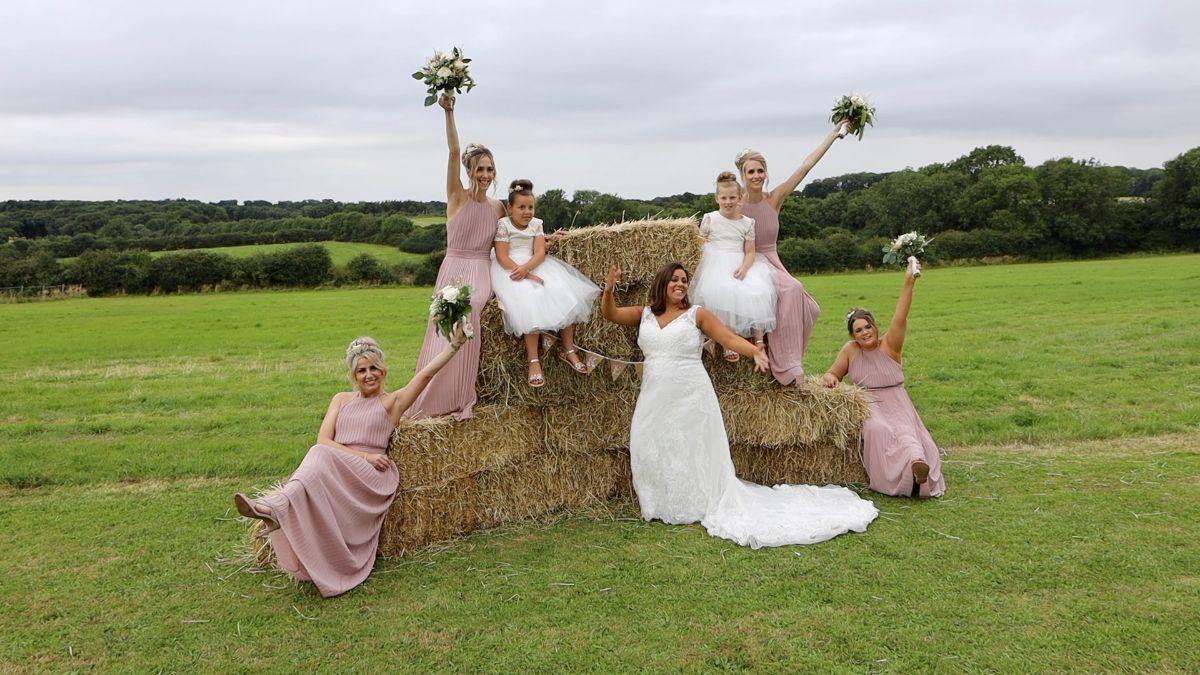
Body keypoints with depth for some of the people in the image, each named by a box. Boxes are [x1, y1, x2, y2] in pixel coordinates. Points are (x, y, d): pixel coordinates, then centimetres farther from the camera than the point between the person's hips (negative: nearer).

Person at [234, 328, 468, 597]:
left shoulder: (393, 401, 16)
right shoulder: (342, 400, 23)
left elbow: (426, 373, 3)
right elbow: (323, 439, 8)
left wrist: (456, 343, -4)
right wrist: (363, 455, -7)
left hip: (372, 479, -3)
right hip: (334, 474, 3)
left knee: (322, 456, -35)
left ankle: (276, 507, -54)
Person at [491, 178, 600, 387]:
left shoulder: (536, 224, 9)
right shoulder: (503, 224, -5)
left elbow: (540, 253, -4)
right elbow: (502, 257, -14)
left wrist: (526, 268, -26)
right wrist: (527, 275, -24)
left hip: (536, 266, 5)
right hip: (510, 269, -5)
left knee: (566, 295, -14)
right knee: (531, 301, -32)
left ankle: (568, 350, -2)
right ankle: (533, 360, -27)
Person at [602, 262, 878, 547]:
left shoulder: (696, 314, -1)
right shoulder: (645, 314, 10)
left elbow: (729, 338, -9)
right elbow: (610, 315, 10)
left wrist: (754, 351, -27)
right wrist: (609, 288, -7)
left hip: (691, 397, -4)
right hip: (653, 398, 4)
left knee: (692, 455, 2)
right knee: (650, 453, 5)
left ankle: (698, 506, 15)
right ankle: (663, 506, 21)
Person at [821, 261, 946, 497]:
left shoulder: (889, 345, -1)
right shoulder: (850, 350, 6)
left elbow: (900, 318, -15)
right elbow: (832, 373, 15)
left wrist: (908, 284, -28)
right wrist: (830, 378, -12)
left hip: (897, 406, 0)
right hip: (868, 407, 1)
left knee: (905, 431, -32)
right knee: (878, 429, -33)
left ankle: (917, 462, -59)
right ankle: (913, 461, -53)